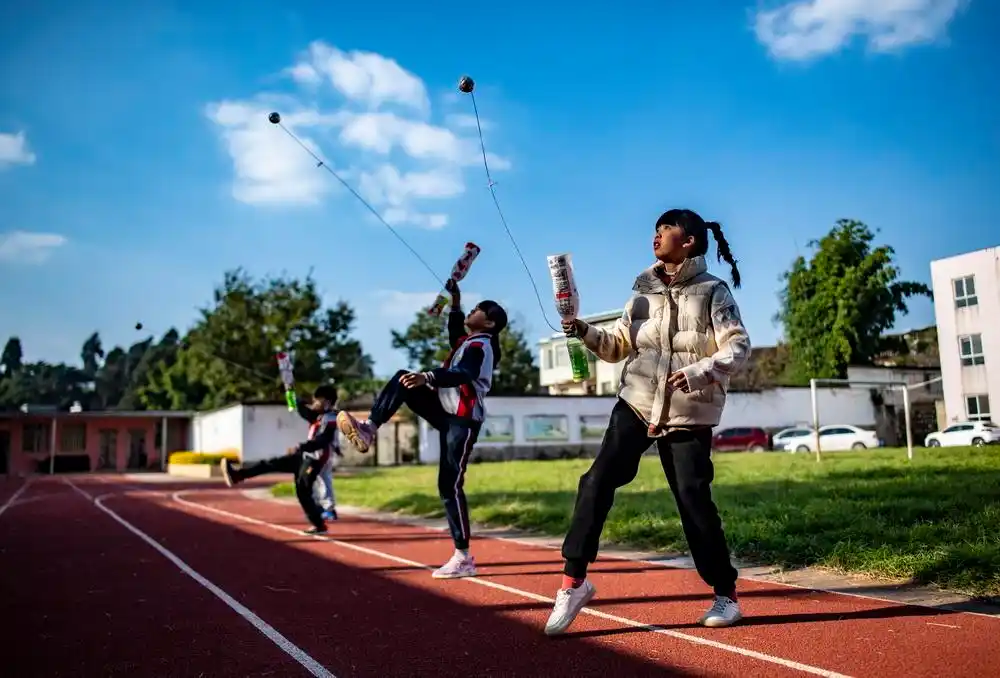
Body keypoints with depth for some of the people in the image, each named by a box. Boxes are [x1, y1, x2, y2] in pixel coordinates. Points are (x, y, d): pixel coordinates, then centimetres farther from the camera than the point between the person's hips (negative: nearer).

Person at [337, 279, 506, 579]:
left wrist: (427, 378, -52)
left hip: (462, 420, -9)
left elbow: (462, 374, -36)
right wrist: (455, 299, 29)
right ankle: (368, 430, -15)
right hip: (446, 412, 9)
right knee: (403, 379, -4)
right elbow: (456, 330, 38)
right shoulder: (469, 340, 14)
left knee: (450, 486, -11)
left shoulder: (480, 346, -16)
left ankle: (464, 558, -5)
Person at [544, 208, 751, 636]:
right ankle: (574, 580, -1)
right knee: (598, 481, -9)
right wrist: (584, 332, -6)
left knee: (694, 500, -3)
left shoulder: (713, 292, -4)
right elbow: (618, 347, 12)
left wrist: (697, 371, -27)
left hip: (689, 414, -4)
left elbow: (738, 349, -12)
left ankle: (725, 593, 18)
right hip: (637, 404, 4)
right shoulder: (645, 292, 11)